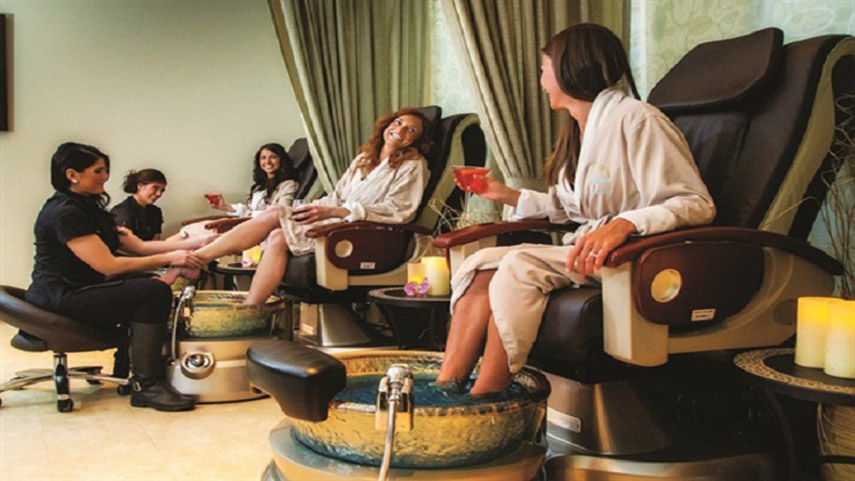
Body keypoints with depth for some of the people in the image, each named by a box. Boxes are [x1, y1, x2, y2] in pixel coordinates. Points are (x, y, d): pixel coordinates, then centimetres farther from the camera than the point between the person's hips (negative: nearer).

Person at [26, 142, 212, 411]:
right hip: (59, 300, -10)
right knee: (155, 292, -21)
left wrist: (195, 244, -1)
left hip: (79, 292, 10)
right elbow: (108, 265, -21)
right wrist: (169, 259, -20)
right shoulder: (64, 213, -16)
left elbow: (138, 246, 10)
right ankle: (145, 387, -16)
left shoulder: (88, 208, 16)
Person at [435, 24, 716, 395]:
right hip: (585, 249, 8)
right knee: (483, 263, -14)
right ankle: (445, 389, -24)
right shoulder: (578, 130, 18)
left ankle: (482, 401, -26)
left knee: (520, 265, -29)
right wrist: (506, 194, 25)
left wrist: (624, 224, -35)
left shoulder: (635, 120, -11)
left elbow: (698, 204, -19)